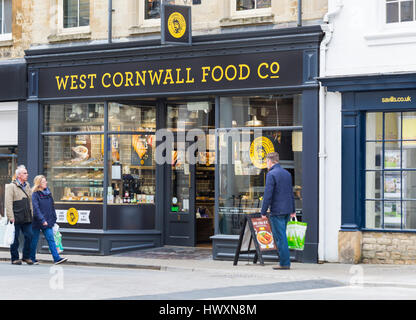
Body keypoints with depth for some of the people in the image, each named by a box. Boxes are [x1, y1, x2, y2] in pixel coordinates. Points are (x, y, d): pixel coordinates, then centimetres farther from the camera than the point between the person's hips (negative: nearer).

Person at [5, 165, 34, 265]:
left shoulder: (27, 185, 16)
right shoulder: (11, 186, -4)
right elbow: (8, 203, -9)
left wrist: (31, 214, 14)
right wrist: (11, 217, -16)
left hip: (27, 218, 5)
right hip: (16, 218, -5)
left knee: (29, 236, 1)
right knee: (15, 238, 2)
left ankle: (26, 257, 14)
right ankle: (15, 258, 10)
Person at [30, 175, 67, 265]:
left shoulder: (48, 193, 10)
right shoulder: (35, 194, -9)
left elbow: (52, 207, 15)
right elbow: (36, 209, -17)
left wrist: (53, 219, 10)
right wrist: (42, 220, -24)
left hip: (48, 222, 5)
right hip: (37, 221, -5)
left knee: (51, 239, -4)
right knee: (34, 240, 6)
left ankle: (57, 258, -11)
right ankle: (32, 259, 19)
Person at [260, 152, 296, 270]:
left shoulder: (271, 174, -12)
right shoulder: (287, 173, 13)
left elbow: (268, 194, -16)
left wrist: (263, 212, -10)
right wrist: (292, 210, 25)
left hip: (277, 211, -8)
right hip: (287, 211, 8)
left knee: (280, 237, -4)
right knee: (281, 236, 16)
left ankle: (284, 263, -3)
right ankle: (284, 261, 17)